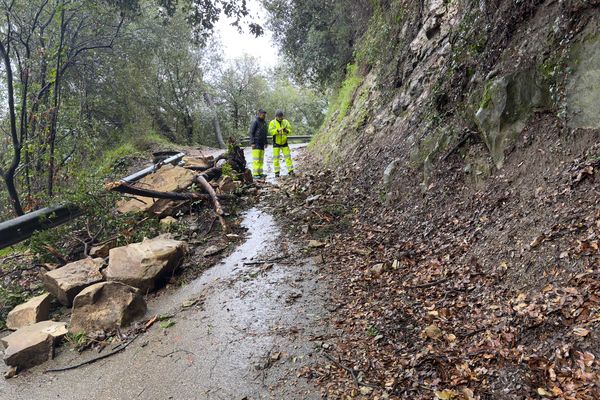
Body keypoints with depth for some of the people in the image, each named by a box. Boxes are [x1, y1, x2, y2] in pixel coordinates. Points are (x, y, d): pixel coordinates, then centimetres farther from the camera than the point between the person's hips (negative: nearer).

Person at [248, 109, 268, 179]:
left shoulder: (264, 123, 15)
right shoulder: (255, 122, -7)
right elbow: (251, 132, -9)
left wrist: (266, 142, 18)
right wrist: (252, 143, -15)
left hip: (262, 143, 7)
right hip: (256, 143, -7)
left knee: (261, 159, 6)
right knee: (256, 159, -9)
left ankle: (260, 173, 9)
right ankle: (255, 174, -9)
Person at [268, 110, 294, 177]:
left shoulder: (286, 122, 2)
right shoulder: (272, 123, -6)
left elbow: (290, 131, -5)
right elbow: (270, 131, -18)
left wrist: (287, 131, -27)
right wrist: (277, 130, -33)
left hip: (284, 142, 2)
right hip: (276, 143, -2)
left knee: (288, 156, 0)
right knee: (276, 158, -1)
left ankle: (290, 171, 5)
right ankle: (276, 172, 7)